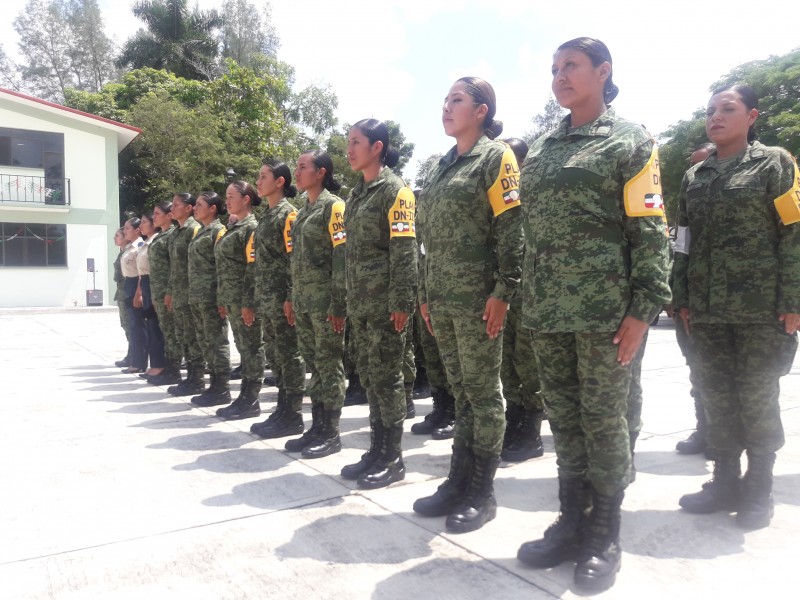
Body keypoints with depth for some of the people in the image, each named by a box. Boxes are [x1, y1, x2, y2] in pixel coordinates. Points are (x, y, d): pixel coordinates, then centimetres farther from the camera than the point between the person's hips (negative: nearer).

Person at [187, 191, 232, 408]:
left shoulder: (218, 230, -7)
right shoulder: (200, 232, 18)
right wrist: (192, 294, 15)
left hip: (211, 295, -9)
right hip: (197, 296, 9)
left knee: (217, 342, -5)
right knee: (205, 342, 11)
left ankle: (222, 390, 0)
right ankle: (215, 386, 17)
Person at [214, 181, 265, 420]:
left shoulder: (252, 227, -10)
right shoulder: (232, 228, 17)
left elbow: (254, 268, -17)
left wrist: (248, 303, -21)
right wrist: (222, 300, 15)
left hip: (244, 299, -9)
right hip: (231, 298, 9)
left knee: (251, 348, -2)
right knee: (243, 347, 12)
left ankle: (251, 401, 5)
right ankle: (245, 397, 19)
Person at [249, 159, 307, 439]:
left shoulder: (288, 214, -9)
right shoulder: (266, 216, 17)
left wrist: (291, 299, -20)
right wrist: (259, 298, 16)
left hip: (282, 299, -9)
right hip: (266, 300, 9)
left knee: (290, 357, -2)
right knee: (278, 357, 13)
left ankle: (293, 417, 5)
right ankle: (282, 411, 22)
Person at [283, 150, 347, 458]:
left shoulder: (333, 206, -7)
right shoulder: (302, 211, 17)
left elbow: (342, 258, -14)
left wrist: (339, 304, -19)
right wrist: (292, 297, 16)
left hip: (325, 299, -8)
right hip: (303, 300, 8)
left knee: (329, 366, -2)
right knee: (313, 365, 11)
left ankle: (331, 433, 7)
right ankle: (317, 427, 20)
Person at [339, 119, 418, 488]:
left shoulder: (395, 190, -7)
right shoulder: (356, 193, 16)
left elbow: (405, 250, -14)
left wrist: (401, 302, -19)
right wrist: (348, 300, 15)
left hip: (385, 301, -8)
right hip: (359, 301, 8)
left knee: (386, 377, -2)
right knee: (368, 376, 11)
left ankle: (393, 458, 9)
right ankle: (376, 449, 22)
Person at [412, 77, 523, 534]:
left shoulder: (497, 157, -3)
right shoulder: (445, 164, 19)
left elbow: (512, 228, -12)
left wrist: (503, 291, -18)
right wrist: (426, 293, 15)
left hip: (478, 297, -7)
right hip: (442, 297, 7)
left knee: (483, 392, 2)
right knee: (462, 391, 13)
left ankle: (483, 492, 13)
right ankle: (459, 482, 23)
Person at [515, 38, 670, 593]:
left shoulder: (631, 141, 1)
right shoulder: (540, 149, 15)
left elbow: (650, 231, -6)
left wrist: (643, 310, -13)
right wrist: (529, 300, 12)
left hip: (604, 308, -5)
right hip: (547, 309, 5)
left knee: (603, 418, 3)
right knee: (564, 417, 11)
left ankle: (605, 536, 19)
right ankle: (572, 521, 26)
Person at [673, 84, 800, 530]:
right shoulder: (695, 176, 14)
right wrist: (683, 300, 8)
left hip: (761, 307, -4)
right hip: (708, 308, 4)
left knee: (757, 399, 3)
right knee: (717, 397, 8)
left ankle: (758, 490, 18)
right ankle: (726, 481, 22)